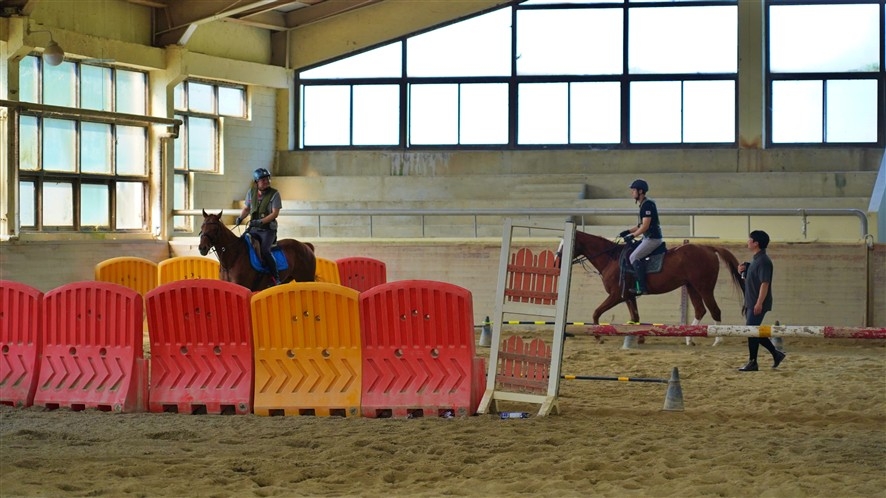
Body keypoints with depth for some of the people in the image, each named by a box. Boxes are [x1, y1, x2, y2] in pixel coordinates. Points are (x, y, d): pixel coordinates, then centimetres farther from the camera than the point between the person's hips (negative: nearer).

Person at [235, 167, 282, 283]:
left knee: (265, 250, -25)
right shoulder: (251, 192, 7)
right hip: (254, 229, 5)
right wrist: (240, 217, -2)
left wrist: (261, 221, -22)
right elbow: (246, 208, 19)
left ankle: (276, 278, -18)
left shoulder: (274, 194, -7)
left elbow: (275, 213, -12)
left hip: (268, 229, -5)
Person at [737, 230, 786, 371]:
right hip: (750, 302, 10)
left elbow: (765, 283, -22)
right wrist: (744, 269, 7)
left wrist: (759, 303, -26)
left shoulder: (763, 261, -17)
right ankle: (776, 354, 21)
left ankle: (752, 363, 2)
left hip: (757, 304, -10)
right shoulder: (755, 259, 14)